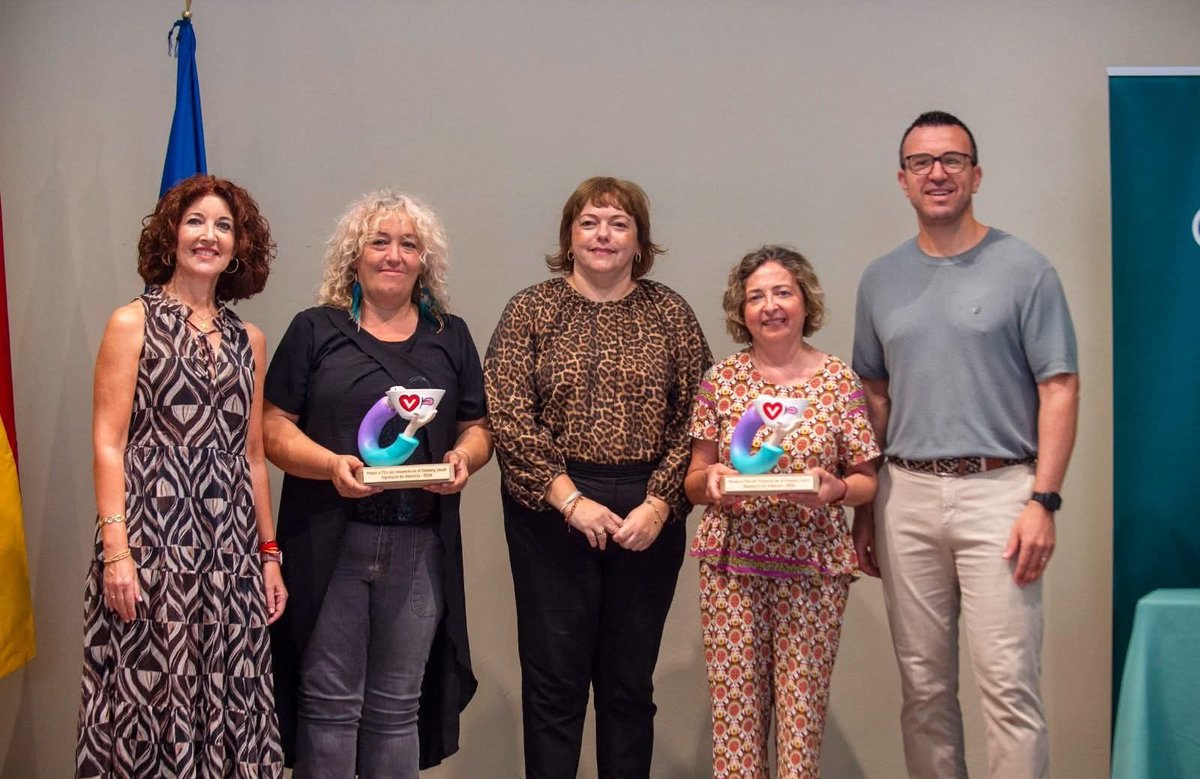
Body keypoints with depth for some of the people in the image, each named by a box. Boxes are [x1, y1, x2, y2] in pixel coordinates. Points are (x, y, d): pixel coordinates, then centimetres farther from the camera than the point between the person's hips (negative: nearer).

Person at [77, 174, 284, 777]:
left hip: (229, 547, 4)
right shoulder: (133, 323, 1)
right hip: (152, 536, -4)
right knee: (148, 689, -1)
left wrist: (268, 553, 11)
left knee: (229, 697, 6)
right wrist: (115, 550, -15)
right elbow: (107, 446, -6)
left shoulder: (249, 340, 13)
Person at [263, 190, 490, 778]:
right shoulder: (315, 331, 5)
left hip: (420, 547, 3)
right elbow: (273, 427, 0)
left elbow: (478, 428, 15)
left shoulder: (451, 338, 13)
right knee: (330, 700, 2)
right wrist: (331, 464, -18)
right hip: (329, 542, -2)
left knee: (398, 706, 10)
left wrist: (464, 457, -8)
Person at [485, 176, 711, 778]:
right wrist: (571, 500, -13)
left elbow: (693, 422, 1)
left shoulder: (671, 315, 6)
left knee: (630, 680, 11)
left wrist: (658, 505, -10)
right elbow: (509, 418, -7)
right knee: (554, 678, 4)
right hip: (550, 513, -1)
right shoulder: (532, 310, 2)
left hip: (648, 516, 2)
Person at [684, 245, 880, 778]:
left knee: (802, 710, 2)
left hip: (814, 565, -1)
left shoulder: (839, 380, 2)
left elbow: (866, 482, 6)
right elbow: (694, 482, 10)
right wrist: (711, 479, -12)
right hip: (732, 564, 1)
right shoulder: (720, 380, 5)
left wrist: (835, 489, -15)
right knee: (735, 709, 2)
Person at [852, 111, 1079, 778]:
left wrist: (1043, 500, -12)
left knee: (1009, 683, -7)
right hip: (907, 494, 4)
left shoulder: (1025, 269, 0)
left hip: (998, 491, -4)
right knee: (924, 686, 10)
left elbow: (1060, 389, -3)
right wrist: (865, 507, 12)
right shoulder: (881, 279, 12)